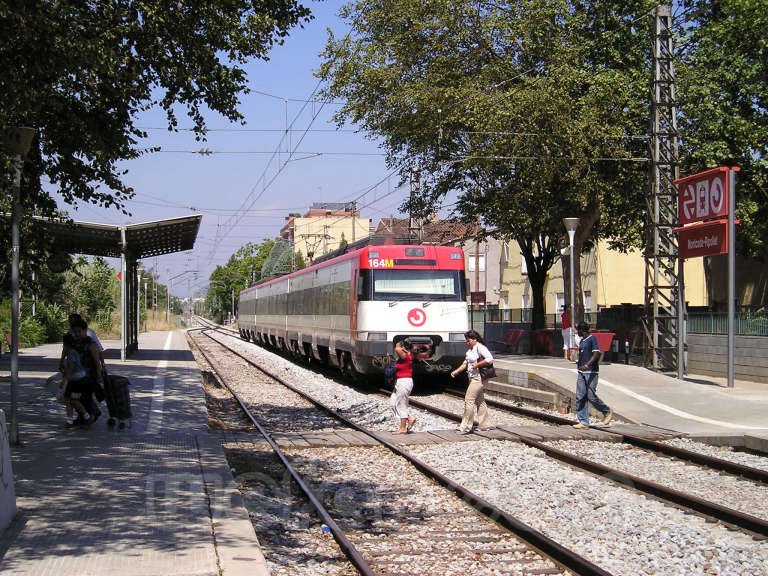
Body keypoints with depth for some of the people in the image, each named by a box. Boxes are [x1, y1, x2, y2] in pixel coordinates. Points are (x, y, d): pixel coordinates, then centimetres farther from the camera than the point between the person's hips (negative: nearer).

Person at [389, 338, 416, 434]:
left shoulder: (406, 356, -17)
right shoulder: (402, 358, 13)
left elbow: (397, 350, -35)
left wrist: (398, 345, -14)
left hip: (405, 382, -10)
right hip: (399, 383, 10)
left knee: (401, 405, -2)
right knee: (392, 403, 13)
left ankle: (402, 428, 6)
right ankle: (410, 419, 17)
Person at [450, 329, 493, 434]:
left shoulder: (480, 348, -14)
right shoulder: (470, 349, 16)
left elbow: (490, 359, -25)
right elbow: (466, 363, 22)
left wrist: (477, 365, -21)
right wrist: (456, 371, 10)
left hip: (478, 378, -10)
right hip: (473, 378, 10)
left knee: (469, 400, -11)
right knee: (480, 401, 13)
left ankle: (466, 426, -8)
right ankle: (485, 425, 20)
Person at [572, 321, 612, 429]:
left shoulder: (592, 339, -9)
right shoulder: (581, 341, 18)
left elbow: (596, 354, -20)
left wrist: (586, 365, -31)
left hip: (591, 372, -9)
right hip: (581, 372, 9)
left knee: (591, 396, -8)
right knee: (580, 397, 0)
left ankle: (607, 412, 16)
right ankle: (584, 422, 1)